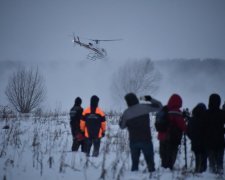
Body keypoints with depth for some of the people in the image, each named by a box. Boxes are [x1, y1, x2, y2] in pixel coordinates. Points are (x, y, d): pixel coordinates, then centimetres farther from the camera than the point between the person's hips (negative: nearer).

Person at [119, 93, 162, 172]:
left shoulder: (126, 113, -3)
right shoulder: (144, 107, -7)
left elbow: (122, 126, 11)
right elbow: (159, 106, 3)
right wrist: (151, 99, 13)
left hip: (133, 141, 2)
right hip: (146, 140, -2)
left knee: (135, 162, 14)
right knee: (150, 161, 5)